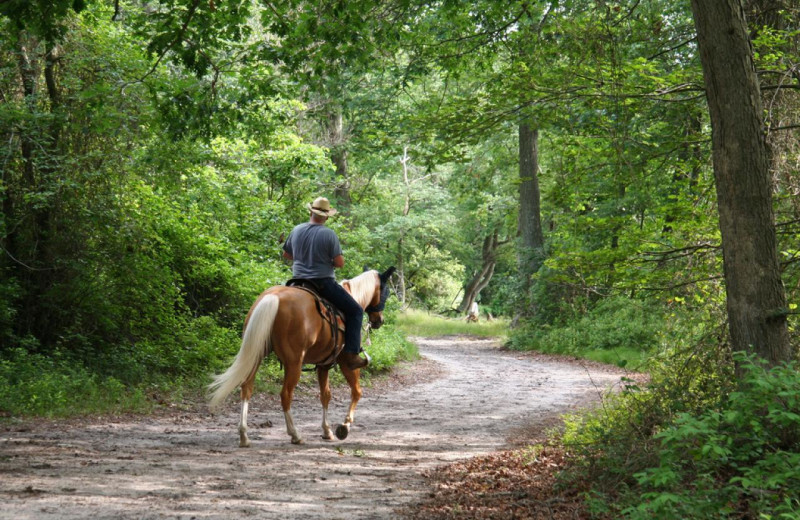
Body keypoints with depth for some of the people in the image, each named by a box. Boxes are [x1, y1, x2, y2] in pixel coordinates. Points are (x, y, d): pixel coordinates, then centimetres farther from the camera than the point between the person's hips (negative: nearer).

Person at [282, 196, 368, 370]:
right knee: (355, 311, 3)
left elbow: (286, 255, 14)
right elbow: (340, 263, -13)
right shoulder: (329, 234, -13)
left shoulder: (297, 230, 2)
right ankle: (351, 354, -8)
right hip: (323, 283, -5)